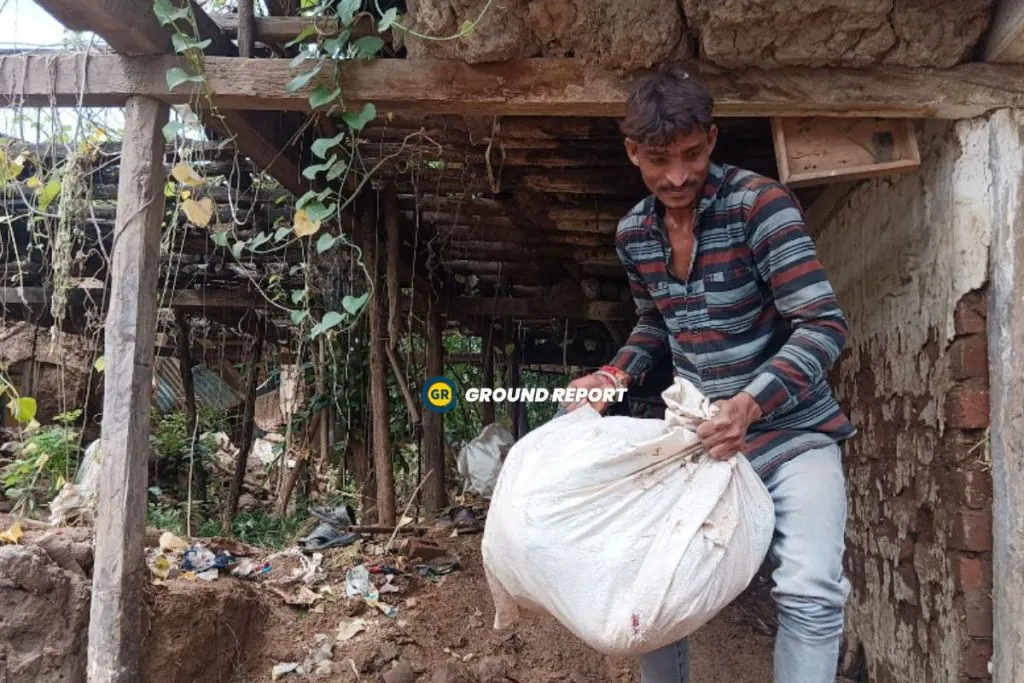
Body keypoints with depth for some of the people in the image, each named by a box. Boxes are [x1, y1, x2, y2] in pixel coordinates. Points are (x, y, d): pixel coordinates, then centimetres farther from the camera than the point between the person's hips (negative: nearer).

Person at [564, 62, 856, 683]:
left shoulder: (759, 204, -17)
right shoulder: (633, 234, 1)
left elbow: (825, 324, -21)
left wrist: (752, 405, -36)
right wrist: (616, 375, -2)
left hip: (792, 428, -4)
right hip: (700, 429, 5)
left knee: (811, 590, -20)